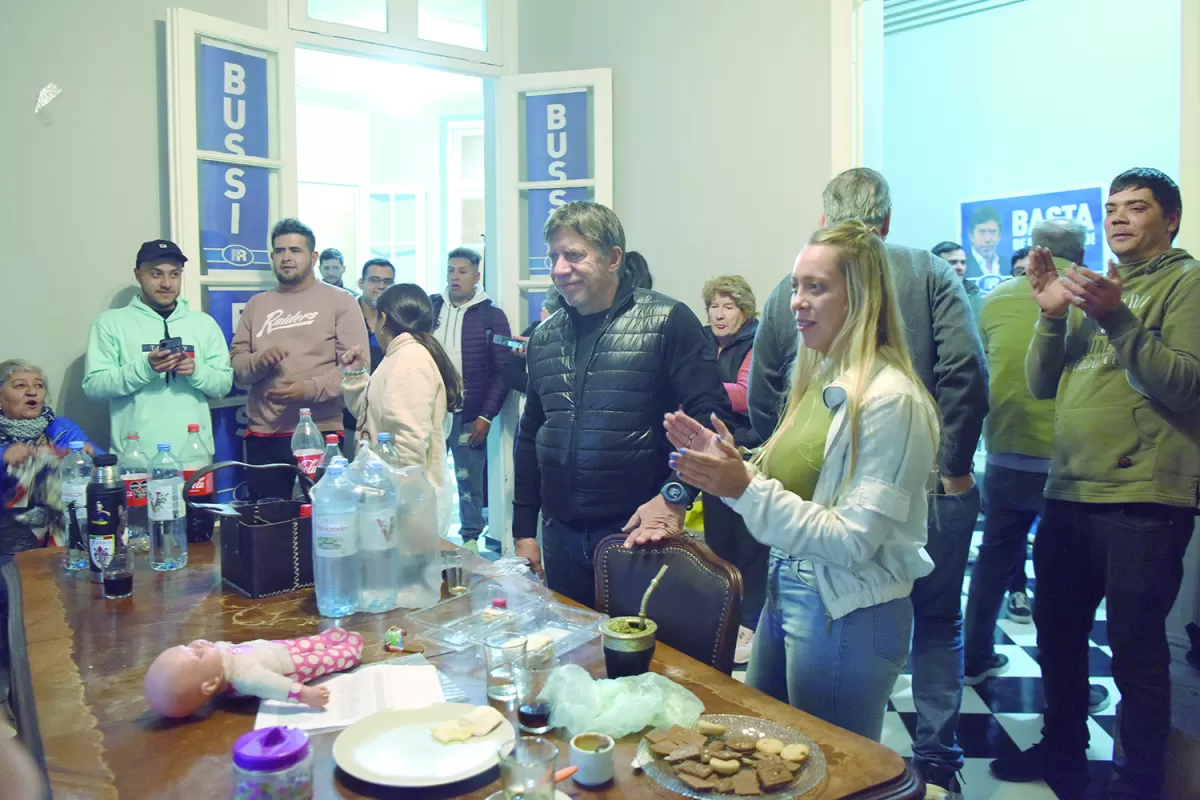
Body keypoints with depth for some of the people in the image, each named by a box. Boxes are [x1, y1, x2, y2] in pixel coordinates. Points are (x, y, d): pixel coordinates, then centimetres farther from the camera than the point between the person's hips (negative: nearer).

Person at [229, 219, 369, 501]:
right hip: (262, 437, 4)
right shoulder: (256, 305, 15)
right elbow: (235, 363, 12)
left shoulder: (340, 301, 2)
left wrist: (310, 389, -20)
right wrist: (258, 362, -10)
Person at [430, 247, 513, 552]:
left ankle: (471, 539, 20)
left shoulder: (492, 316, -3)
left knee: (469, 480, 5)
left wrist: (487, 415, -10)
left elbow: (503, 371, -5)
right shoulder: (430, 307, 6)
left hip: (469, 415, -3)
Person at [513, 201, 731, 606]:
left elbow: (710, 413, -12)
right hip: (561, 535, 5)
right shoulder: (544, 336, 10)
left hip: (639, 531, -5)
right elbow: (530, 437, 15)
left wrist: (674, 496, -20)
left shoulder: (667, 322, -7)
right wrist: (524, 531, 13)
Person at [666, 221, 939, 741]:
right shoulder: (821, 380, 6)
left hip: (848, 616, -8)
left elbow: (851, 542, -23)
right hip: (786, 594, 8)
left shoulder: (890, 400, -20)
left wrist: (745, 488, -24)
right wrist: (724, 464, -1)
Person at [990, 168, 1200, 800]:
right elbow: (1041, 384, 10)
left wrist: (1117, 319, -24)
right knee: (1057, 632, 17)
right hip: (1068, 493, 7)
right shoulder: (1093, 287, 17)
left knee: (1135, 648, 3)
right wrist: (1051, 315, -5)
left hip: (1144, 502, -7)